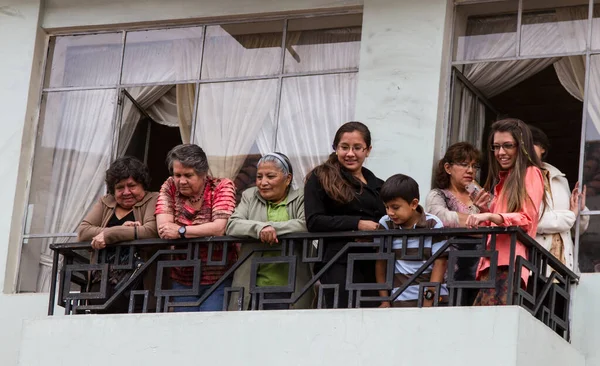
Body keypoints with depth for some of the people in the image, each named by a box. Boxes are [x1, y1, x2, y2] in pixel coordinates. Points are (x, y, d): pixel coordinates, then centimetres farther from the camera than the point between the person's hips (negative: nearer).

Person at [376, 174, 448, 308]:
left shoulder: (433, 224, -2)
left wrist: (429, 300, -9)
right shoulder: (385, 224, 4)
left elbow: (440, 263, -2)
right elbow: (380, 263, 7)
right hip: (399, 300, 1)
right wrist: (384, 300, 3)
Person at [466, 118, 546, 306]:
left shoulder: (531, 173, 6)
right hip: (492, 262, 7)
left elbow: (527, 220, -7)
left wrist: (490, 217, -21)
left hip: (510, 263, -7)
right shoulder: (500, 180, 28)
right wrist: (484, 211, 9)